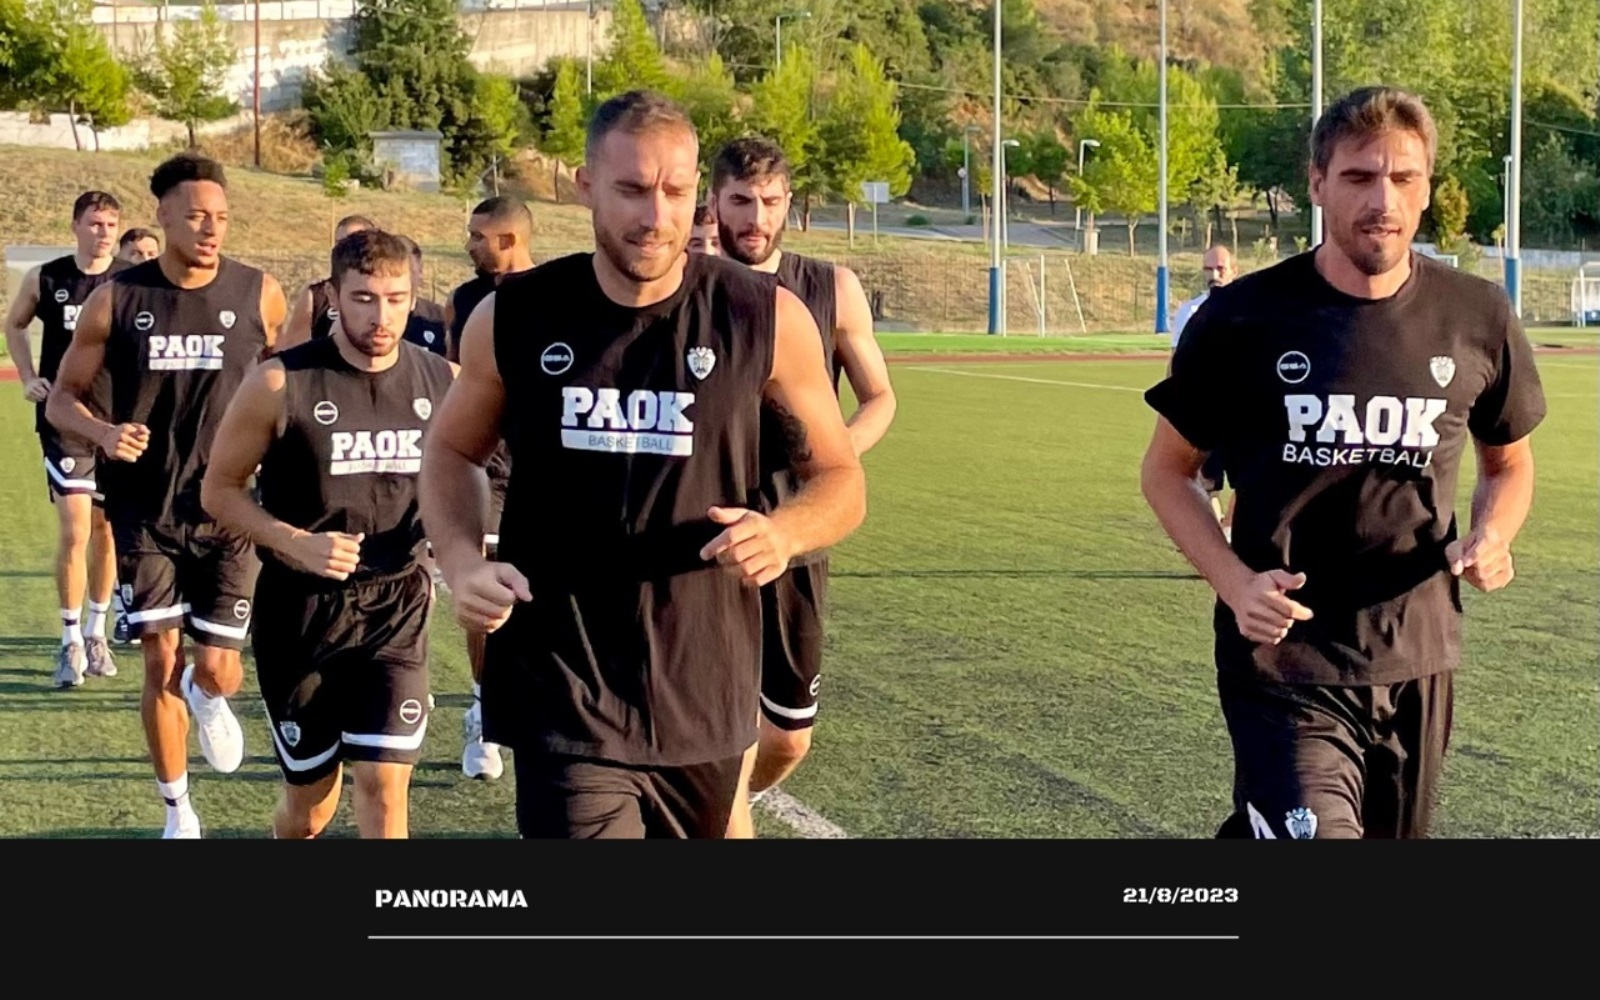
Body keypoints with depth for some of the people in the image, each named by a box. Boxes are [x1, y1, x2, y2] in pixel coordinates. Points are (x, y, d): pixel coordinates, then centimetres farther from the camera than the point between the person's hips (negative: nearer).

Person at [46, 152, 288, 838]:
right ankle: (179, 815, 21)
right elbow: (62, 399, 2)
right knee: (160, 666, 3)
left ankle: (206, 694, 36)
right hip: (145, 513, 0)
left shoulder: (260, 295, -4)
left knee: (216, 671, -3)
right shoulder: (117, 299, -5)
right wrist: (104, 433, -19)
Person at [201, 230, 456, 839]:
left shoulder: (444, 383, -1)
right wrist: (295, 543, -20)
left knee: (384, 786, -8)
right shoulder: (280, 385, -11)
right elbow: (218, 490, -4)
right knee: (310, 800, 10)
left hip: (397, 610, 1)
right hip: (301, 610, -1)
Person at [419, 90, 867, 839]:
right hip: (562, 699, -1)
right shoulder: (515, 319, -2)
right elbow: (452, 451, 14)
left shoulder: (767, 320, -5)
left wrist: (785, 532, -18)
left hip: (702, 699, 1)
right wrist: (462, 563, -5)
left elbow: (841, 481, 5)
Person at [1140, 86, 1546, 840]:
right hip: (1284, 660, -4)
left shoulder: (1478, 319, 0)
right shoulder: (1242, 320, -8)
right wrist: (1235, 584, -14)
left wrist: (1492, 537, -7)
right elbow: (1167, 470, 2)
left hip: (1418, 662, 4)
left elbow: (1509, 462, 16)